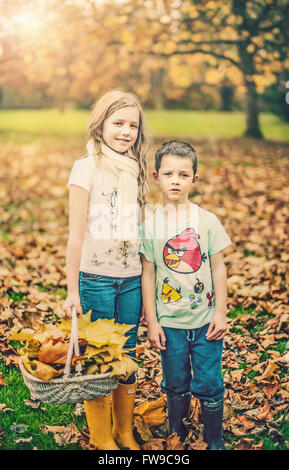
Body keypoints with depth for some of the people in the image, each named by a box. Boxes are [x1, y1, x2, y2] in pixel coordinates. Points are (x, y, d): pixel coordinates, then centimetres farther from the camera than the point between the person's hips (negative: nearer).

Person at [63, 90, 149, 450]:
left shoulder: (134, 169, 9)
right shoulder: (87, 168, -8)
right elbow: (76, 234, -10)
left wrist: (145, 282, 15)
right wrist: (72, 289, -12)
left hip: (131, 279, 5)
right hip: (96, 278, -5)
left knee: (126, 357, 14)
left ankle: (125, 433, 32)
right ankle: (102, 438, 25)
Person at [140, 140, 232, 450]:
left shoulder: (208, 220, -4)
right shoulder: (149, 225, -4)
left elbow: (218, 267, 1)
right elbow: (148, 275, -2)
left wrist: (221, 313, -1)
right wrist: (151, 321, -3)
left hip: (206, 320, 0)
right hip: (170, 322, 0)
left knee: (209, 385, 6)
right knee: (176, 386, 13)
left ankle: (215, 440, 27)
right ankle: (176, 437, 35)